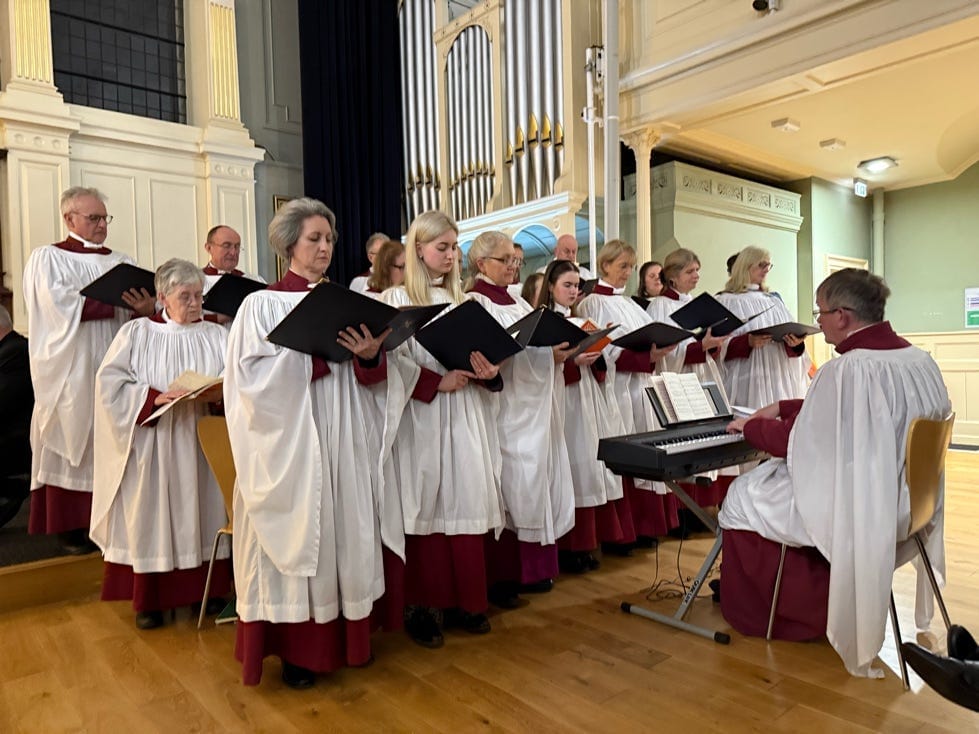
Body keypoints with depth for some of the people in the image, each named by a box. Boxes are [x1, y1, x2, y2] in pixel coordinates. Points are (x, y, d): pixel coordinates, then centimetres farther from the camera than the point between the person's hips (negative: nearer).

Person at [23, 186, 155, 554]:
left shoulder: (121, 262, 16)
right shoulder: (47, 258, 4)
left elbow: (150, 305, 4)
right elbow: (59, 304, -14)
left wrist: (147, 308, -19)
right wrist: (114, 302, -12)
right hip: (71, 370, -3)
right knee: (72, 439, 0)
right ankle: (71, 525, 7)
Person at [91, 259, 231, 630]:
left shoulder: (218, 336, 7)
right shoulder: (136, 333, 3)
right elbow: (110, 383, -4)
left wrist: (220, 394, -20)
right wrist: (154, 397, -17)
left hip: (202, 445, 2)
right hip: (152, 447, -1)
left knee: (204, 514, 6)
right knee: (152, 517, 4)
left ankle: (208, 590, 20)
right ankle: (149, 600, 18)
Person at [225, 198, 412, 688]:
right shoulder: (263, 304, -2)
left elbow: (371, 380, 8)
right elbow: (252, 376, -14)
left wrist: (370, 356, -14)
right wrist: (315, 349, -19)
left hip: (346, 442, 5)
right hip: (292, 444, -5)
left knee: (348, 532, 10)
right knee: (300, 532, 1)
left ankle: (348, 635, 25)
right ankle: (297, 648, 17)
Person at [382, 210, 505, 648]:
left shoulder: (461, 300, 16)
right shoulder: (396, 300, -1)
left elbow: (479, 355, 16)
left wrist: (487, 372, -6)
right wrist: (437, 381, -17)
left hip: (464, 417, 5)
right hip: (421, 418, -5)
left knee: (466, 504, 5)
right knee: (426, 508, -1)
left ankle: (463, 602, 17)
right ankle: (421, 607, 12)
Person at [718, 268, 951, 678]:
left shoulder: (845, 370, -25)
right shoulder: (920, 360, 1)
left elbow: (796, 442, -16)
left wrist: (751, 427, 2)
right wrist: (783, 408, 17)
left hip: (860, 506, -9)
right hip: (910, 500, 9)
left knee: (744, 497, 10)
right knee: (764, 482, 26)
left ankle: (809, 612, 23)